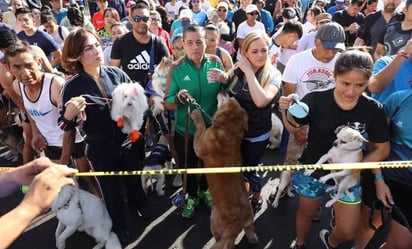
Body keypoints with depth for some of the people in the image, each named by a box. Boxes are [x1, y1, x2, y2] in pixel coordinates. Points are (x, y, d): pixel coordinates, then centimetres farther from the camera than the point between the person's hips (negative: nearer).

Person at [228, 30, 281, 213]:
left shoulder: (273, 75, -18)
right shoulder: (237, 71, -6)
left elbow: (261, 101, -36)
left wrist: (249, 72, -31)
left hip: (257, 134, -4)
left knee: (249, 169, 13)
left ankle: (256, 200, 43)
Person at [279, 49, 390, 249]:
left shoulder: (373, 110, -16)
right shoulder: (315, 100, -22)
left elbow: (382, 149, -6)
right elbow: (293, 127, -8)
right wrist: (287, 111, -28)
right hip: (313, 171, -1)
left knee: (348, 232, 10)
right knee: (306, 214, 23)